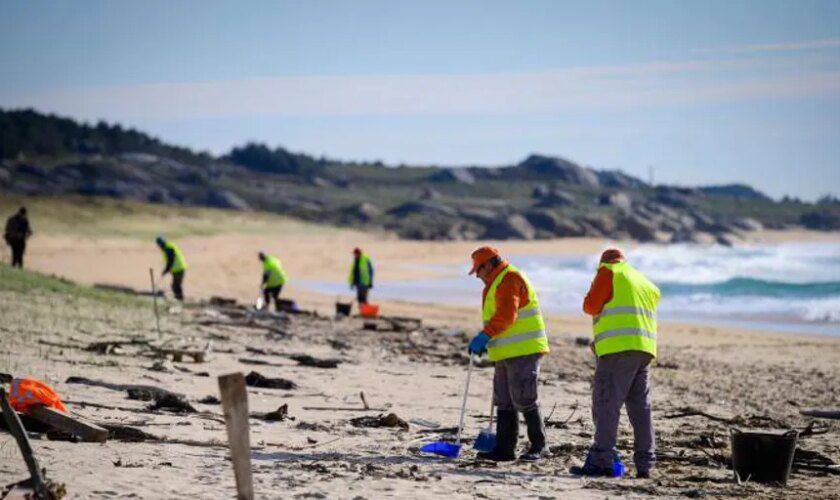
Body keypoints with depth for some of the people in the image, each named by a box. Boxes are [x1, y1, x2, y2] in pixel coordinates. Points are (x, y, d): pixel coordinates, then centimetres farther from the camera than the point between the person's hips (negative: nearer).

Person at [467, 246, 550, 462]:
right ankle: (504, 448, 13)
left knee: (524, 400, -8)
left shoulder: (510, 279, -13)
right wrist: (487, 341, 17)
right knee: (504, 402, 10)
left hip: (523, 351, -11)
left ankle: (538, 446, 1)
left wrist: (485, 335, -26)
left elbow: (506, 316, -24)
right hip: (507, 354, 11)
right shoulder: (497, 282, 21)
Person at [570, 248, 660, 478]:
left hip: (618, 351, -7)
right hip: (645, 349, 7)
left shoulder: (609, 272, 4)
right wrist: (600, 341, 19)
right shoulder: (647, 284, 26)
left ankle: (601, 461, -12)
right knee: (640, 408, 9)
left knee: (606, 405, -7)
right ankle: (644, 464, 8)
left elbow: (591, 306, -5)